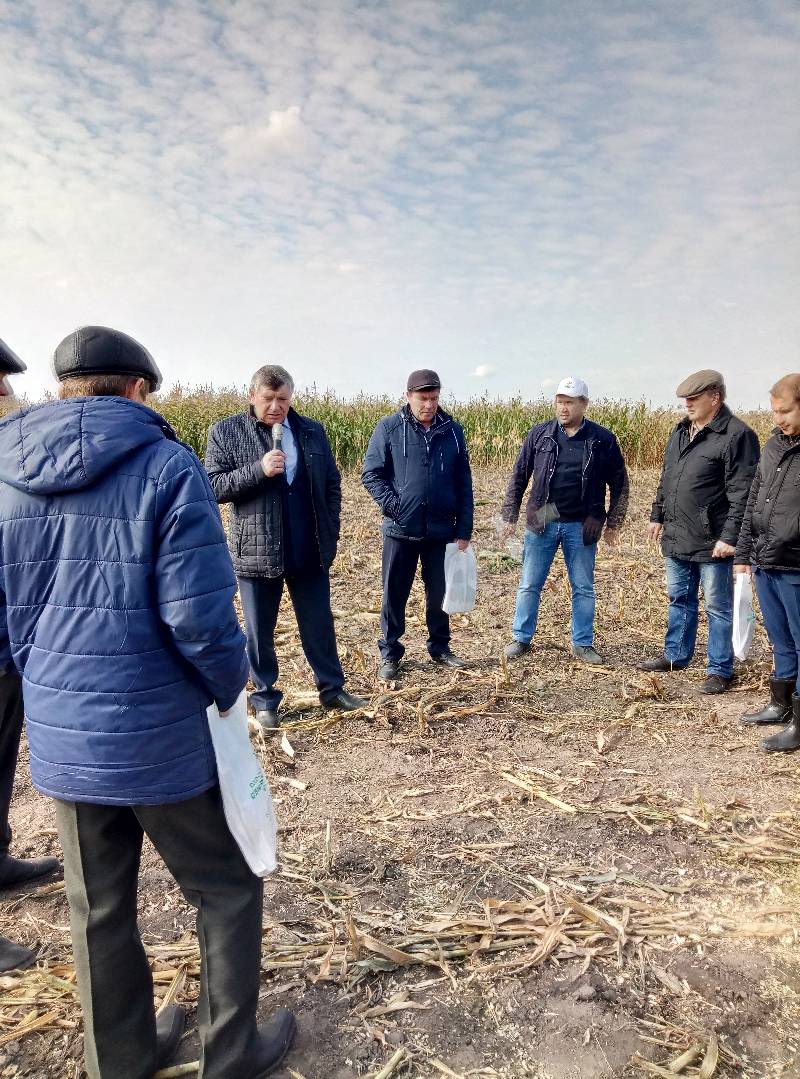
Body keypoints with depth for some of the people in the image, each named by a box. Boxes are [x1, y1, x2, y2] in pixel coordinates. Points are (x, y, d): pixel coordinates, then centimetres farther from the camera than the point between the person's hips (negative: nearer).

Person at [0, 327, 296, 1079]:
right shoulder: (166, 467, -15)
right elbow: (199, 617, -21)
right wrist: (231, 685, -3)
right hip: (160, 735, -5)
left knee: (98, 910, 22)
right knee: (228, 889, 18)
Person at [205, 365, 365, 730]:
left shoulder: (313, 431, 6)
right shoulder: (225, 432, -3)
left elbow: (332, 484, 11)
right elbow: (214, 486, -9)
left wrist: (330, 533, 4)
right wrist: (259, 469, -21)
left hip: (310, 551, 3)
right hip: (255, 552, -2)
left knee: (320, 624, 12)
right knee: (259, 631, 9)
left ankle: (332, 689, 28)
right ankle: (265, 700, 25)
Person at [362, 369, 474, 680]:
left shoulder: (453, 431, 5)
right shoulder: (389, 428, -3)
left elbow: (464, 484, 6)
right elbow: (371, 474, -3)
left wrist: (464, 530, 3)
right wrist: (394, 506, -15)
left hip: (441, 530, 2)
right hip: (400, 530, -2)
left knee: (439, 593, 14)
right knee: (394, 594, 8)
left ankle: (439, 647, 33)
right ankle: (390, 654, 22)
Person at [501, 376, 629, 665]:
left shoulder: (603, 440, -2)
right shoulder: (539, 434, 0)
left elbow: (619, 484, 6)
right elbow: (519, 476, 6)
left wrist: (613, 523, 3)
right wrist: (510, 516, 3)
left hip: (582, 526, 0)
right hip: (541, 523, 1)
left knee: (583, 588, 10)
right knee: (530, 585, 7)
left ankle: (583, 644, 23)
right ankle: (521, 638, 21)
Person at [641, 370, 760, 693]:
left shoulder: (736, 435, -13)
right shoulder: (681, 431, 12)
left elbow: (742, 494, -17)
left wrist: (730, 537, -20)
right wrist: (657, 516, 19)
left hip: (712, 542, -8)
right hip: (677, 538, 8)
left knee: (718, 607, 4)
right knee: (679, 599, 19)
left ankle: (720, 670, 15)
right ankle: (675, 655, 34)